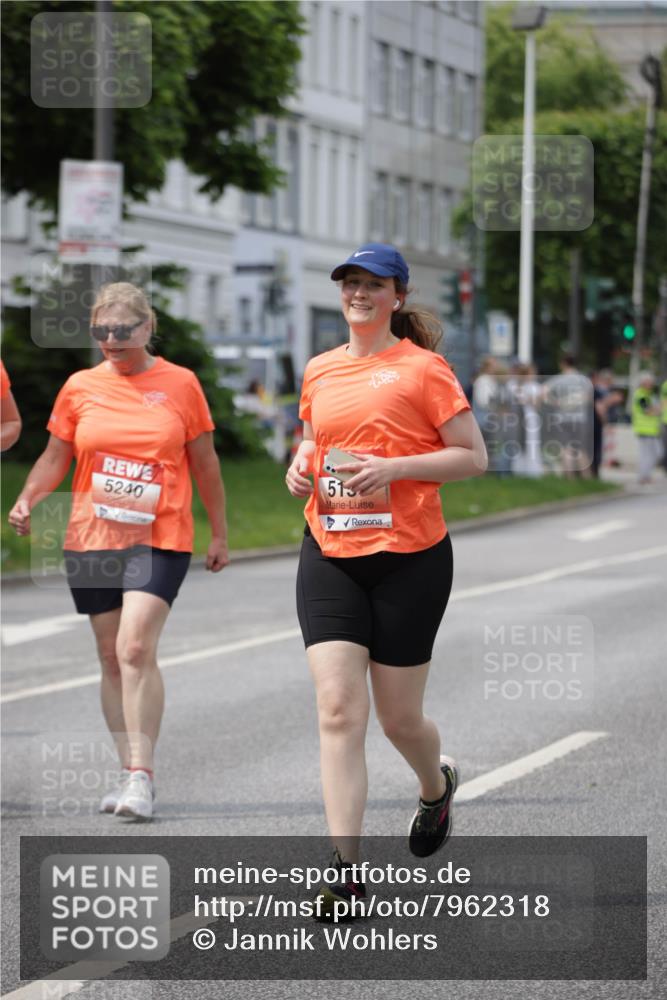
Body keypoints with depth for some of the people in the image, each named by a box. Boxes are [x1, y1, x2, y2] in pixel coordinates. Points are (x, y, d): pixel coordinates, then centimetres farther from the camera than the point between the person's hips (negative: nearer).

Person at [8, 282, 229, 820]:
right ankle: (131, 771, 17)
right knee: (111, 656, 7)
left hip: (159, 539, -3)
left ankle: (142, 775, -16)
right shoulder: (80, 387, 6)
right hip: (90, 542, 3)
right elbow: (55, 457, 11)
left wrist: (219, 534, 11)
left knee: (136, 648, -17)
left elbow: (204, 463, 8)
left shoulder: (180, 383, 1)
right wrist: (27, 500, -8)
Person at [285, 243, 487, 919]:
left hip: (409, 557, -3)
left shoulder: (422, 367, -4)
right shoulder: (319, 370, 11)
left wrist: (394, 467, -17)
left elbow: (474, 457, -5)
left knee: (398, 717, 6)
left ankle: (437, 787, 43)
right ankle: (345, 869, -12)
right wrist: (301, 465, 6)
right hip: (329, 556, 4)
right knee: (337, 709, -11)